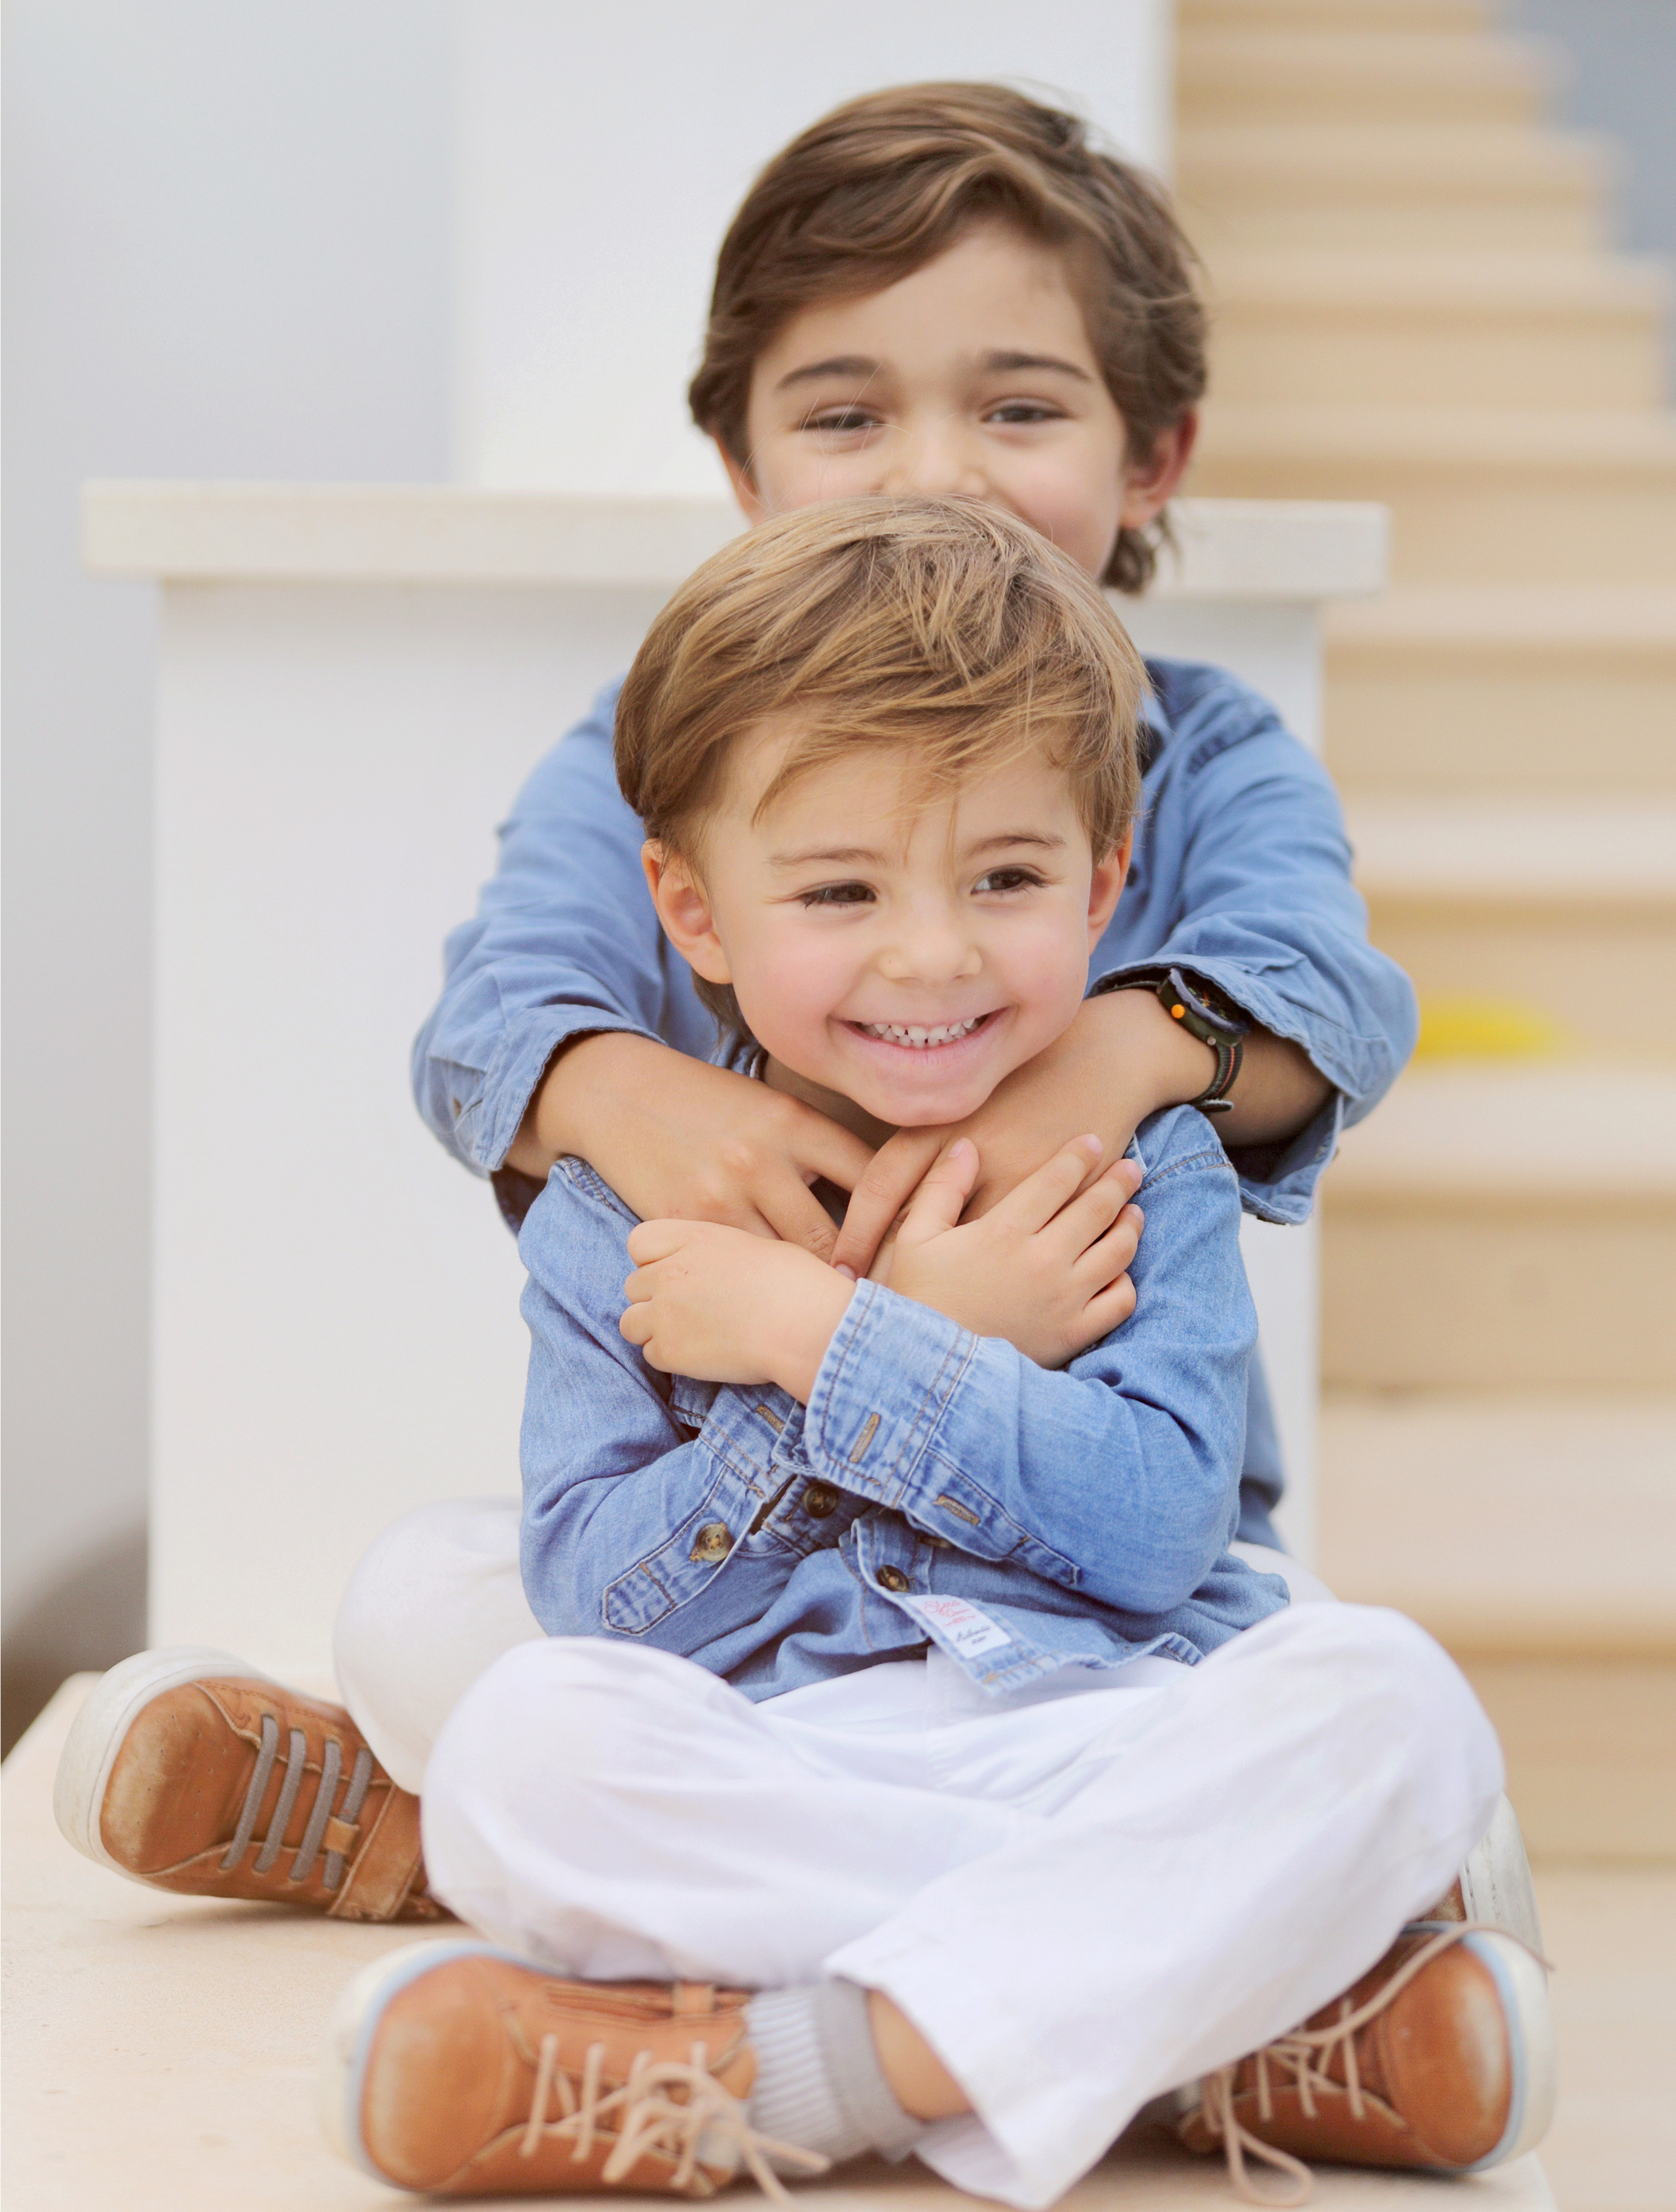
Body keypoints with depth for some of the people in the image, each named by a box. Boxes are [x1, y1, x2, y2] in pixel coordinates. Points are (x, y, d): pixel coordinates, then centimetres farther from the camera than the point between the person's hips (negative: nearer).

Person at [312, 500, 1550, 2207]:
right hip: (756, 1790, 0)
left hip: (1103, 1740, 1)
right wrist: (948, 1347, -9)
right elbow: (588, 1597, -3)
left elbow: (1159, 1530, -7)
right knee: (524, 1735, -31)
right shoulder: (618, 1213, 9)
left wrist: (824, 1343, -12)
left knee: (1378, 1691, -29)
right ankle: (1217, 2022, -29)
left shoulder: (1143, 1176, 9)